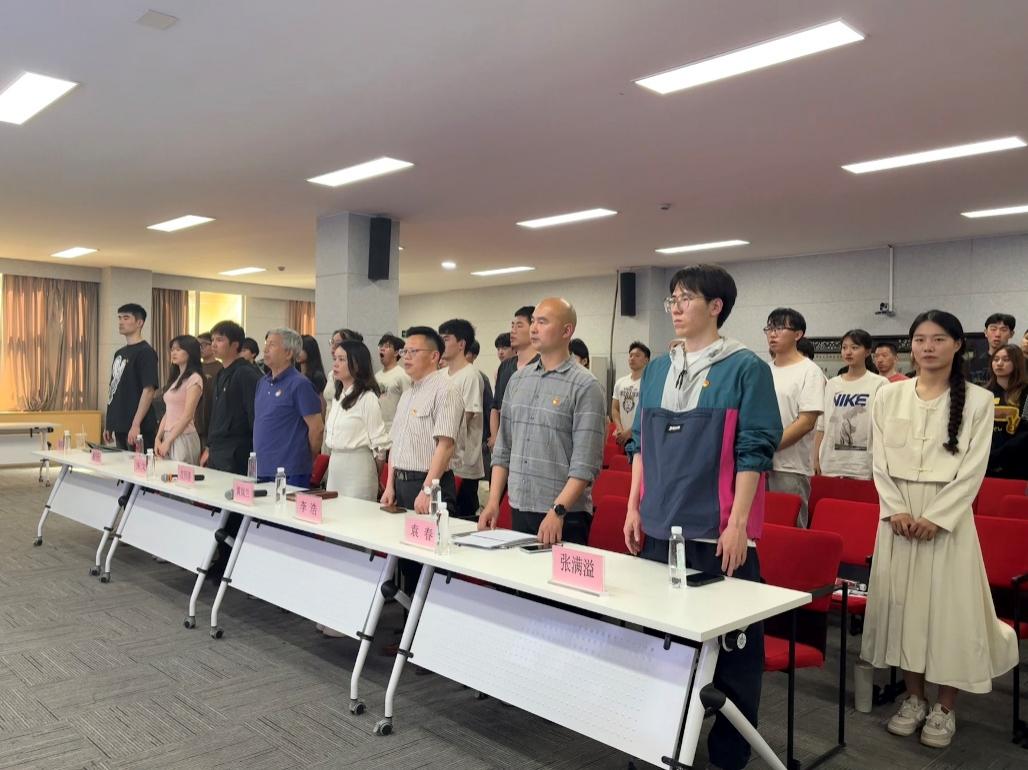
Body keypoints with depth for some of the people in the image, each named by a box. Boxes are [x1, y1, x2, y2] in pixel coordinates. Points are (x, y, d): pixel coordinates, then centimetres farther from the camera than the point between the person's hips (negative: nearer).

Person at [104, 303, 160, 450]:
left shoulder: (145, 352, -9)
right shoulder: (119, 353, 16)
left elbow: (149, 390, -16)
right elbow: (113, 389, 20)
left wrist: (136, 425, -21)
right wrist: (108, 425, 17)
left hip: (139, 429, -8)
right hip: (119, 427, 8)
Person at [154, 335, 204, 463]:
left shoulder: (194, 379, -9)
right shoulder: (175, 378, 15)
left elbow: (187, 416, -14)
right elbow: (168, 413, 14)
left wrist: (168, 442, -13)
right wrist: (158, 438, 5)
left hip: (183, 437, -7)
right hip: (168, 438, 7)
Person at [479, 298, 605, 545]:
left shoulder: (585, 386, -10)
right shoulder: (518, 380, 9)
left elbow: (585, 464, -15)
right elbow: (503, 449, 12)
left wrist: (558, 511, -20)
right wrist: (493, 501, 6)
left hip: (566, 516, -5)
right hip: (518, 509, 6)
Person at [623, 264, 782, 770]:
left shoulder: (745, 368, -6)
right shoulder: (657, 370, 10)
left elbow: (753, 451, -10)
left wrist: (738, 523, -15)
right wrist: (635, 507, 9)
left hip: (718, 532, -5)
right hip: (660, 527, 6)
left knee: (730, 643, 5)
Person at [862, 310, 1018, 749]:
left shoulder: (977, 400, -2)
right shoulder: (889, 396, 4)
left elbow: (972, 470, -6)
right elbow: (880, 461, 3)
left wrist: (935, 517, -14)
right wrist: (896, 510, -9)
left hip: (947, 515, -2)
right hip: (899, 514, 3)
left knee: (949, 605, 2)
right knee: (902, 602, 8)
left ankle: (945, 708, 18)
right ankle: (914, 698, 23)